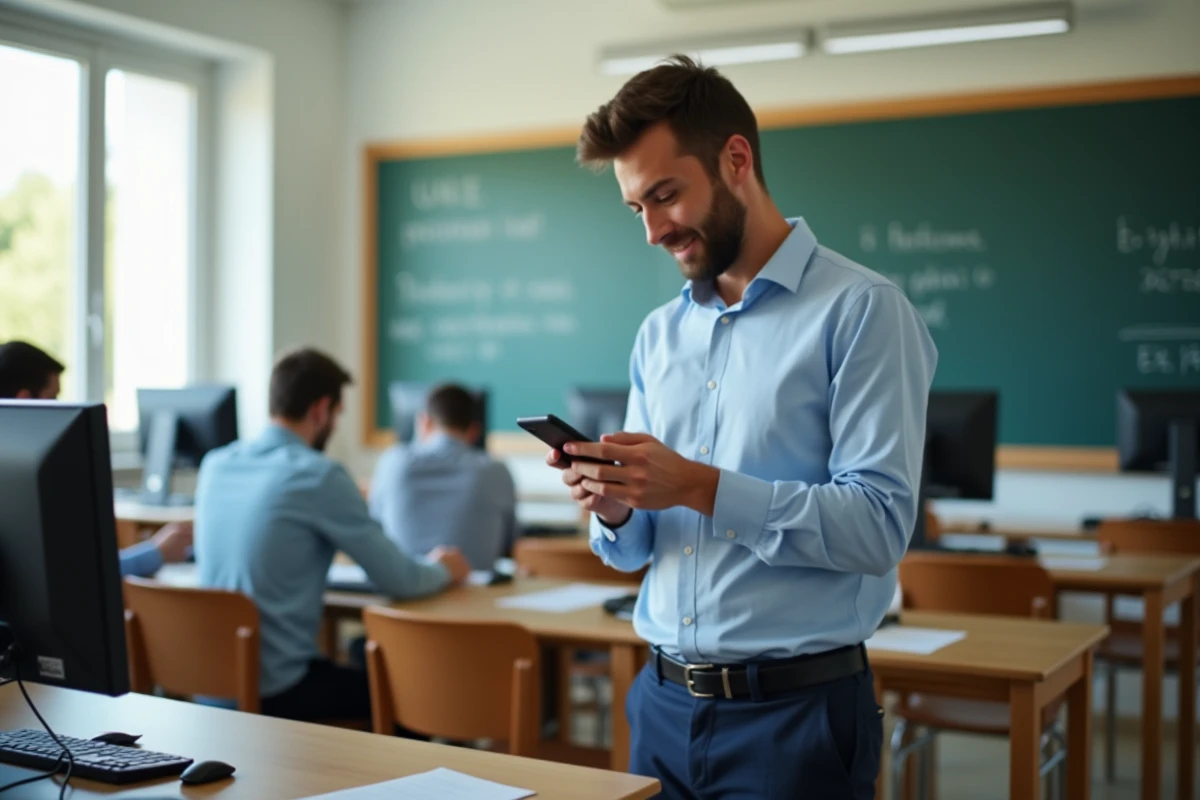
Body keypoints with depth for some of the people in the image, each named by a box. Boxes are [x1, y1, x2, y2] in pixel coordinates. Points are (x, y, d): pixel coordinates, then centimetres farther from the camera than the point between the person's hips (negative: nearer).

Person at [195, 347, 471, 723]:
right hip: (276, 689, -7)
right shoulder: (320, 476, -16)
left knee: (360, 659, 27)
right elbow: (400, 582, -12)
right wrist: (443, 570, 10)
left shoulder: (215, 464, 5)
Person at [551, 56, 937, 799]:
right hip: (663, 700, 6)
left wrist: (702, 487, -24)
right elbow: (635, 549, 12)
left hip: (795, 708, -6)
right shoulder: (659, 333, 10)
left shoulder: (860, 310, -10)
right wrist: (614, 510, -10)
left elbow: (879, 526, -18)